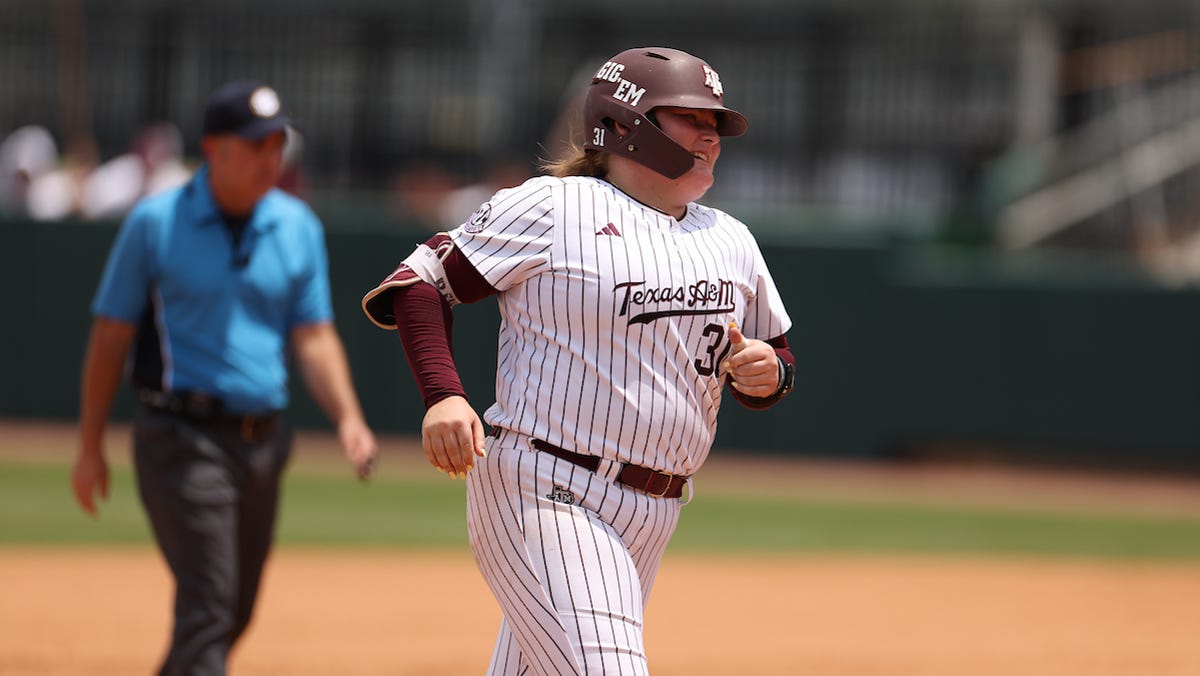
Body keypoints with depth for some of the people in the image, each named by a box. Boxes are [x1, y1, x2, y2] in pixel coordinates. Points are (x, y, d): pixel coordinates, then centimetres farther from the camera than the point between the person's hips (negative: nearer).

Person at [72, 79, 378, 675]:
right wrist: (90, 446, -1)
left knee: (234, 615, 13)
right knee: (208, 605, -16)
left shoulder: (298, 227, 7)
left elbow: (313, 335, 6)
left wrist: (348, 417, -12)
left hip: (262, 441, 5)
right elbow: (111, 336, 0)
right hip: (183, 439, -5)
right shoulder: (155, 223, -5)